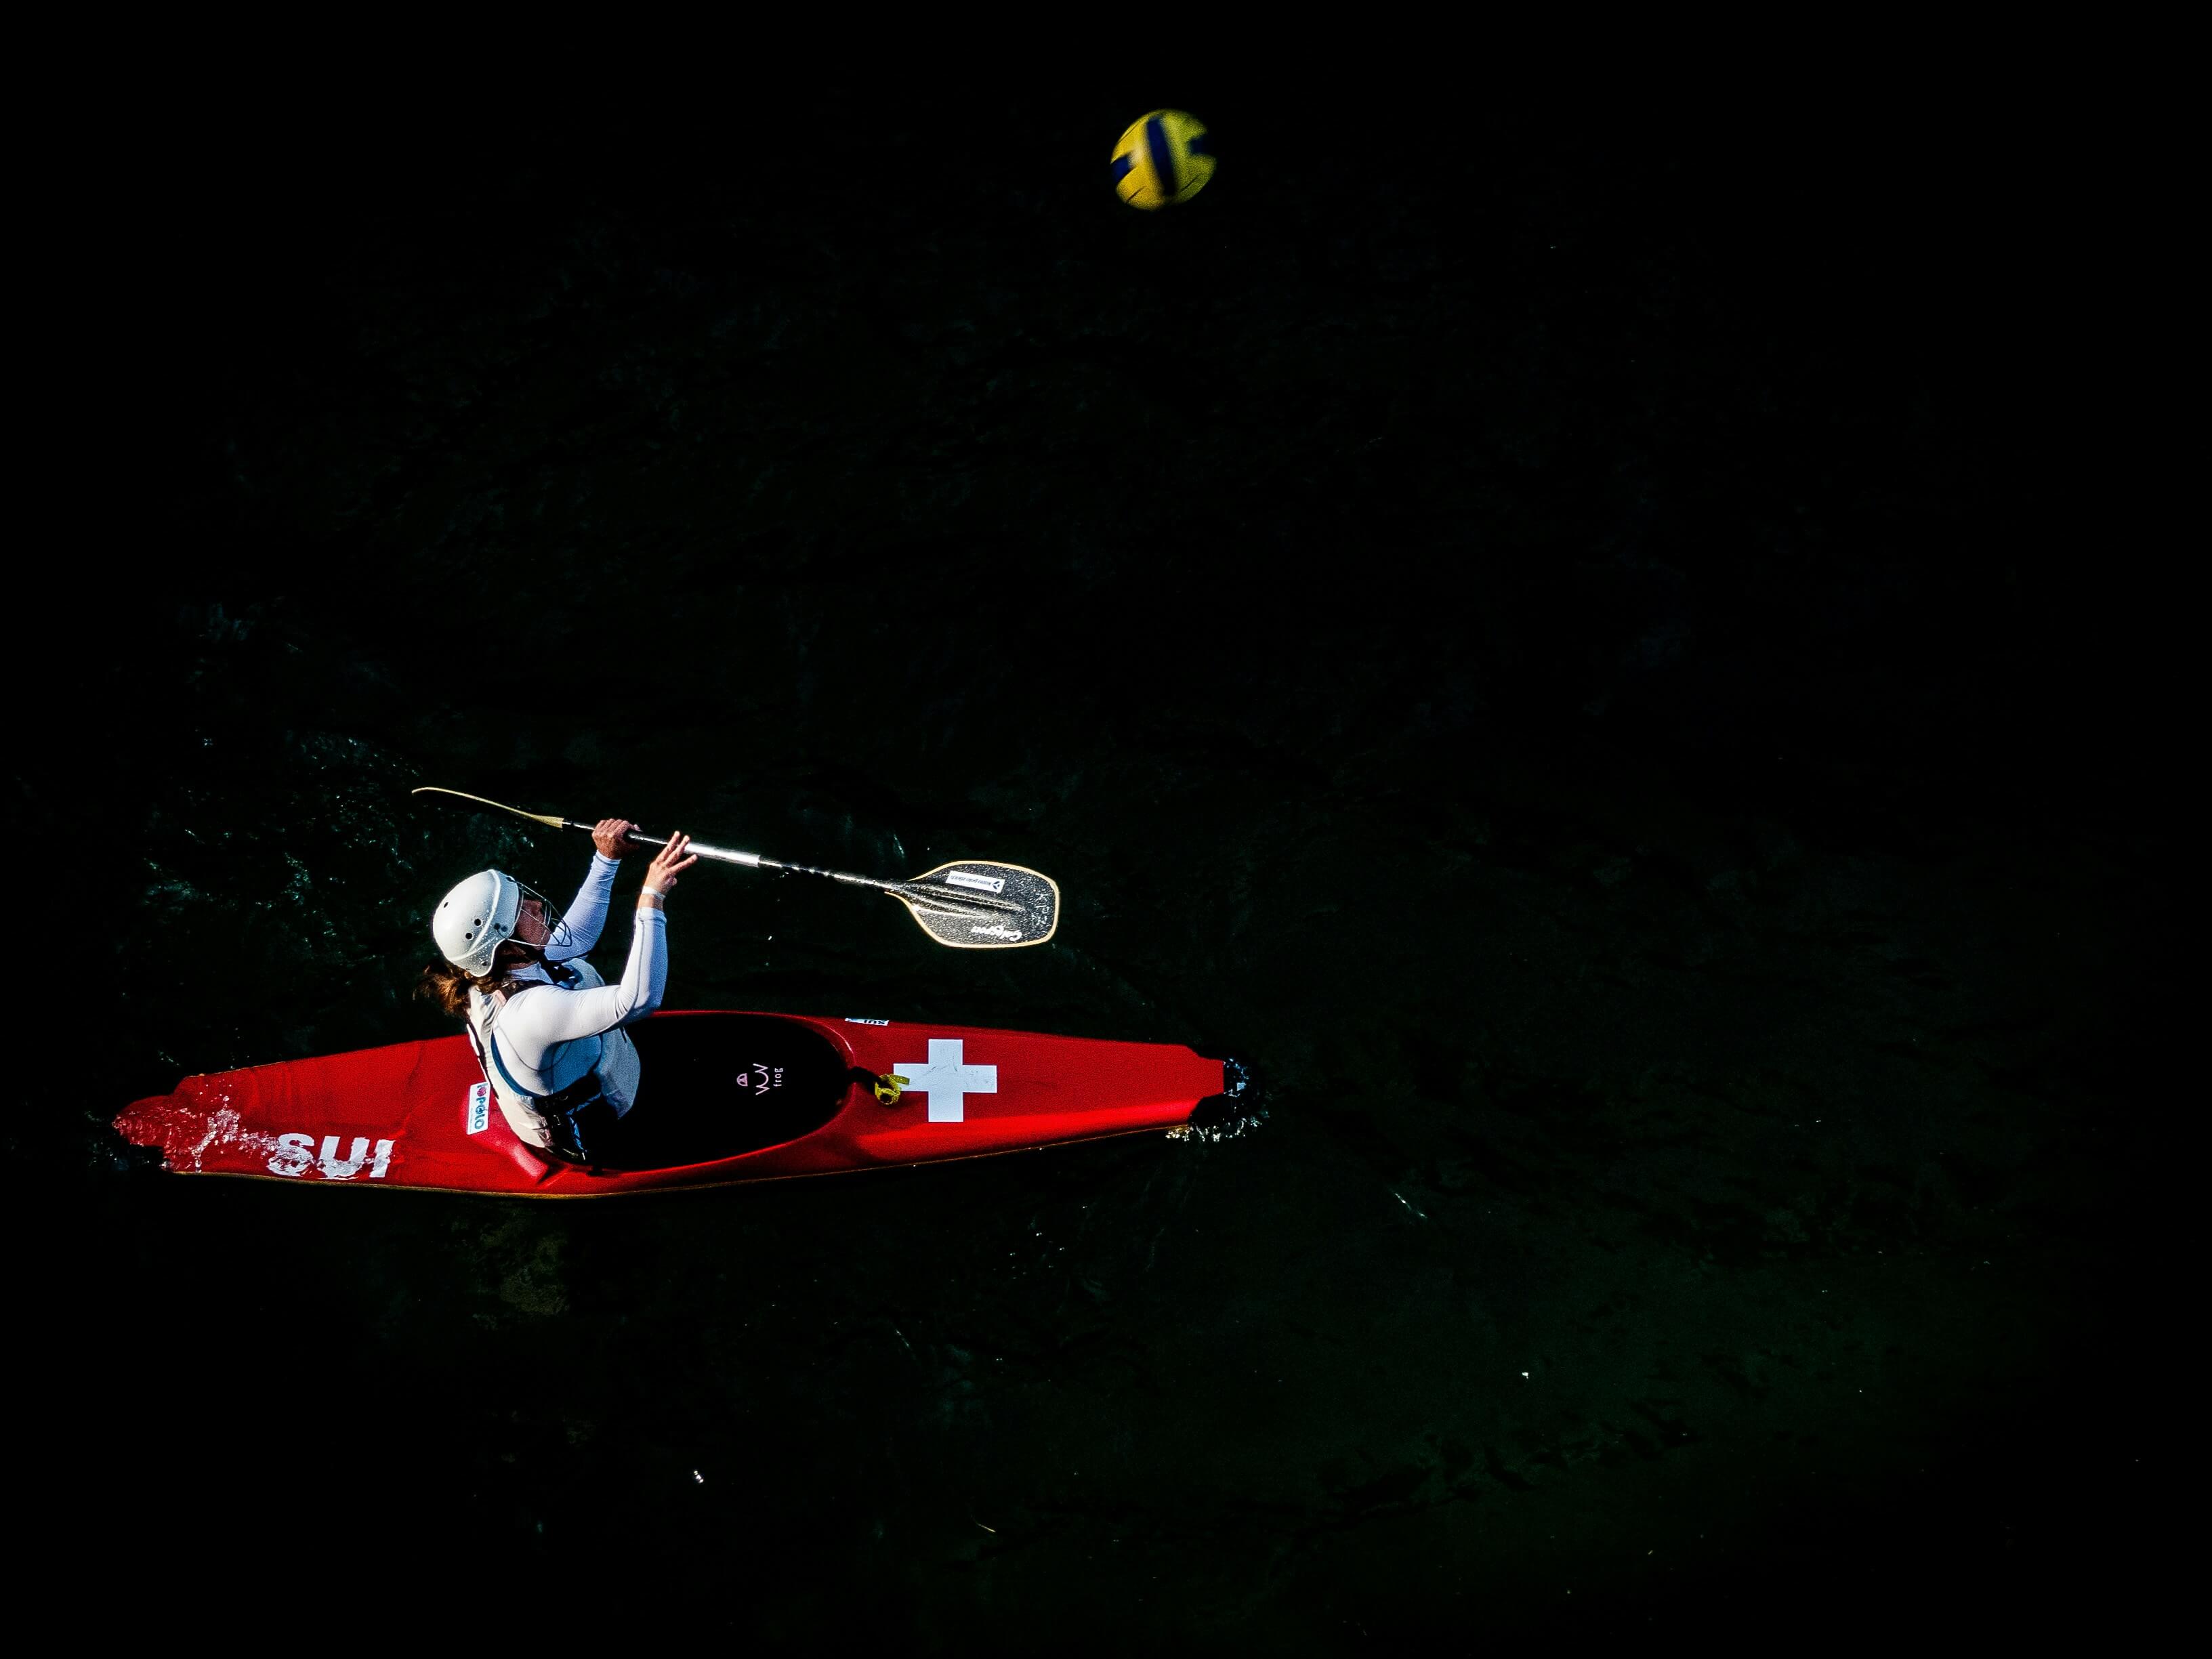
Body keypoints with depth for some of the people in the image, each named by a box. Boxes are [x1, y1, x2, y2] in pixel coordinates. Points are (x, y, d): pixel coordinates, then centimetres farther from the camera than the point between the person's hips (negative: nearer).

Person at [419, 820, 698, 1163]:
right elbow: (638, 999, -50)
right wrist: (652, 899, -49)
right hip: (595, 1139, -8)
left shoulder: (493, 974, -15)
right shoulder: (532, 1011, -42)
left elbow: (578, 936, 2)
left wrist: (607, 859, -5)